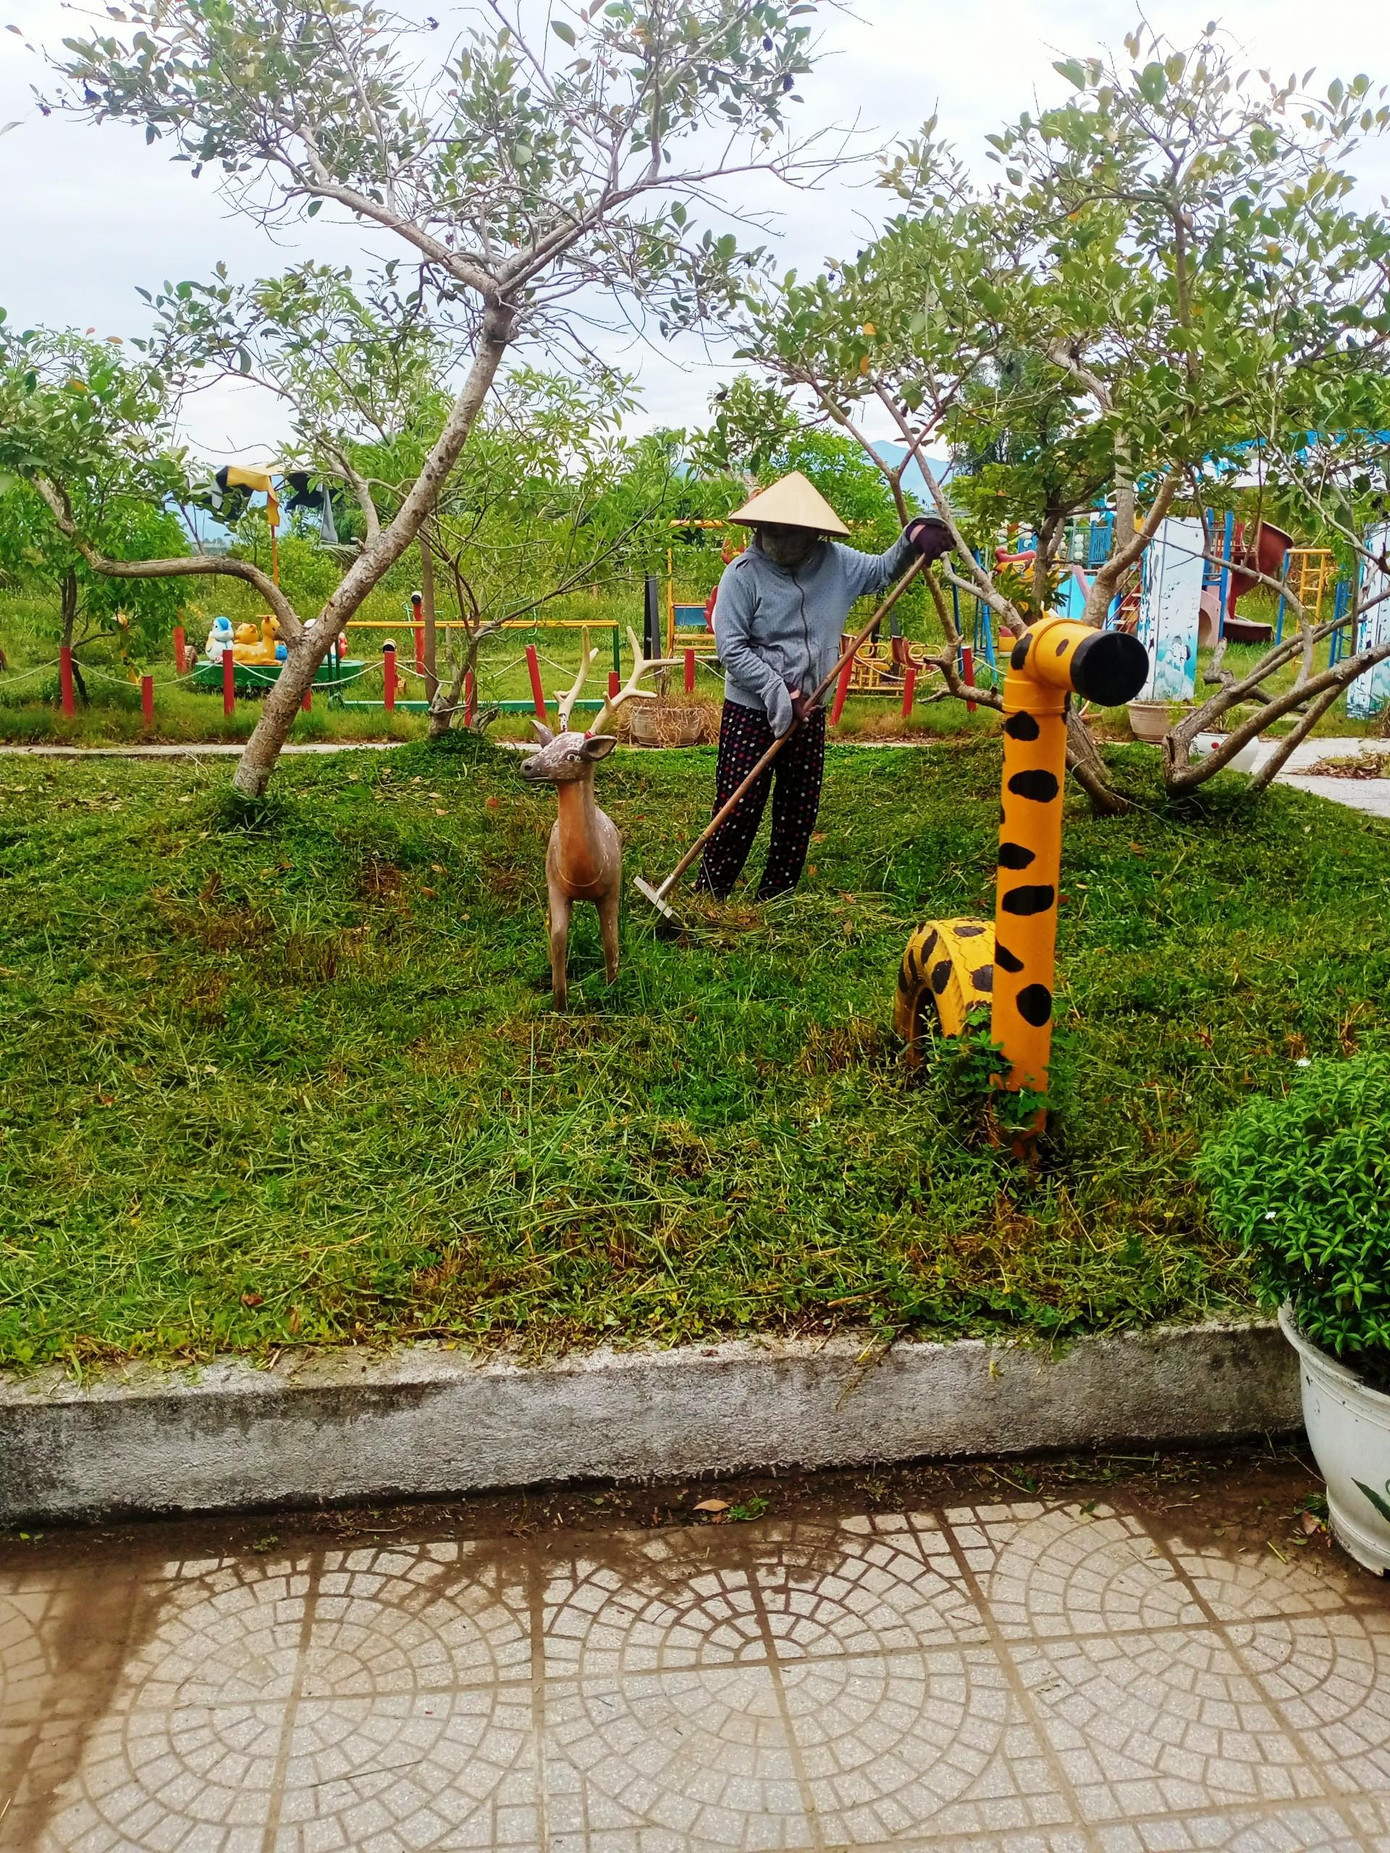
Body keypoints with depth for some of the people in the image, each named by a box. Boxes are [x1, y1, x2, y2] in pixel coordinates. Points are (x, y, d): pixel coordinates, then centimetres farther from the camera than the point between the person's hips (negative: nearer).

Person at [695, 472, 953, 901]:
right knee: (738, 810, -3)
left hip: (809, 711, 5)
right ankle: (708, 898, 11)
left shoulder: (834, 562, -1)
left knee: (800, 811, 12)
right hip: (750, 713, -5)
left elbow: (881, 569, 16)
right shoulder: (743, 573, -14)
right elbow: (732, 649, -17)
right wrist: (779, 694, -21)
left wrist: (912, 539, -5)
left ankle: (776, 898, 27)